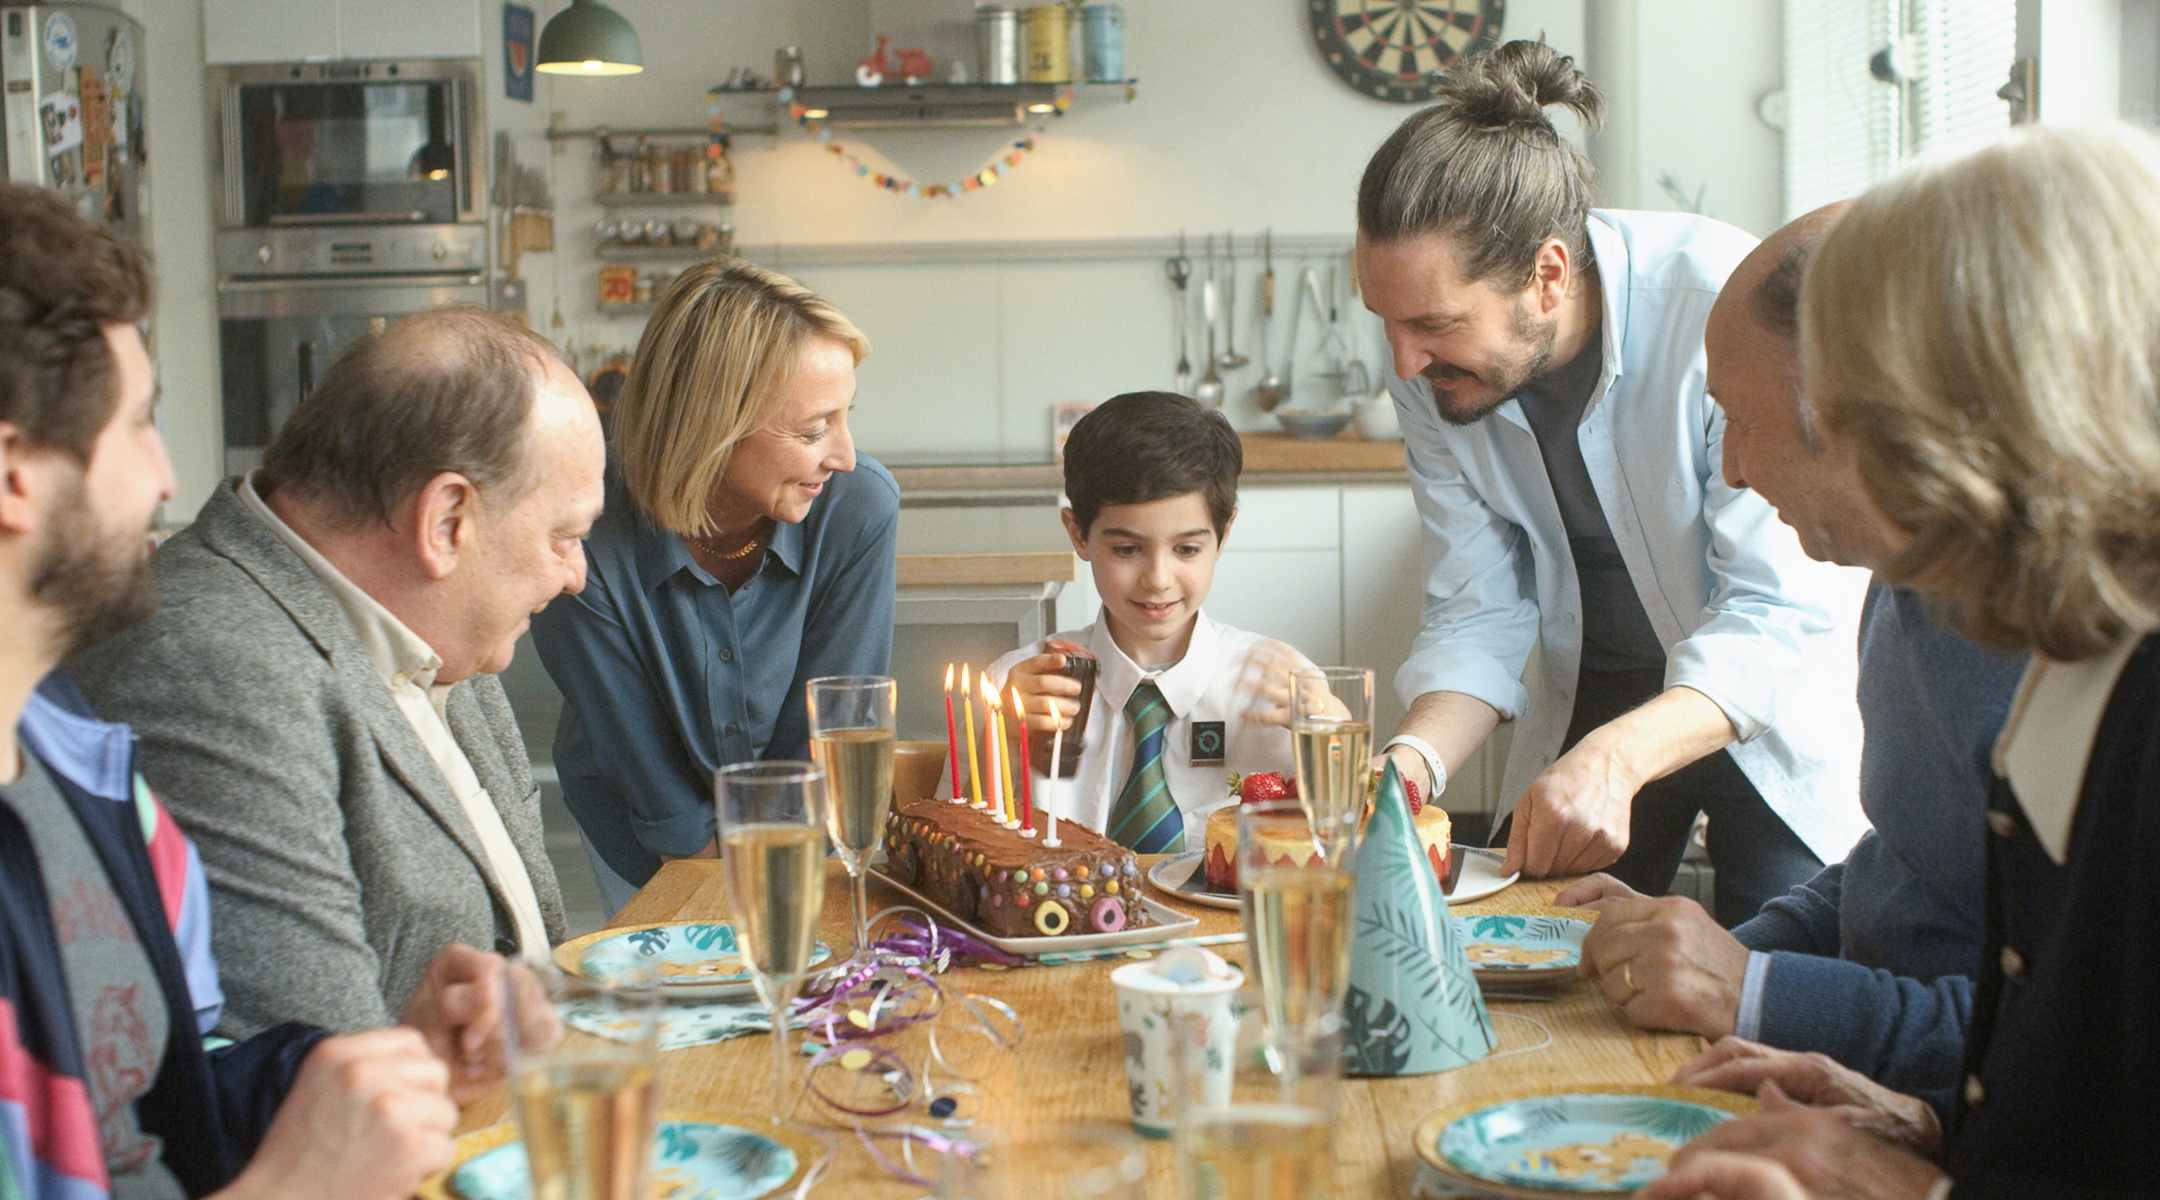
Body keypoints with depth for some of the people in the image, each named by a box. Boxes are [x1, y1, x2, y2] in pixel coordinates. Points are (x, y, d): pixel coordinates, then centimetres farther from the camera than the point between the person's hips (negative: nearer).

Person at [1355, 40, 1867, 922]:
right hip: (1591, 703, 4)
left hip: (1770, 707, -4)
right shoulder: (1432, 374, -15)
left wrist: (1616, 758, -45)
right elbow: (1479, 614, -8)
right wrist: (1411, 761, -28)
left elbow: (1784, 612, -31)